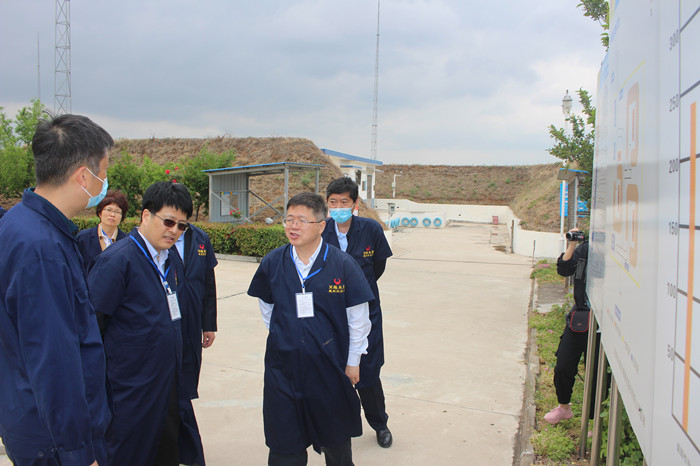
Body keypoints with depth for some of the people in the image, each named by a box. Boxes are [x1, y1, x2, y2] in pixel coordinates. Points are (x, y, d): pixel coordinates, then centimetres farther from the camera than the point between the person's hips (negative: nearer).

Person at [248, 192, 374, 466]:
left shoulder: (342, 265, -11)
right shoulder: (272, 263, -4)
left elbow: (358, 317, -4)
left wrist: (353, 361, -1)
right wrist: (284, 337, 10)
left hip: (329, 365, -1)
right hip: (283, 367, 2)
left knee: (336, 442, 18)